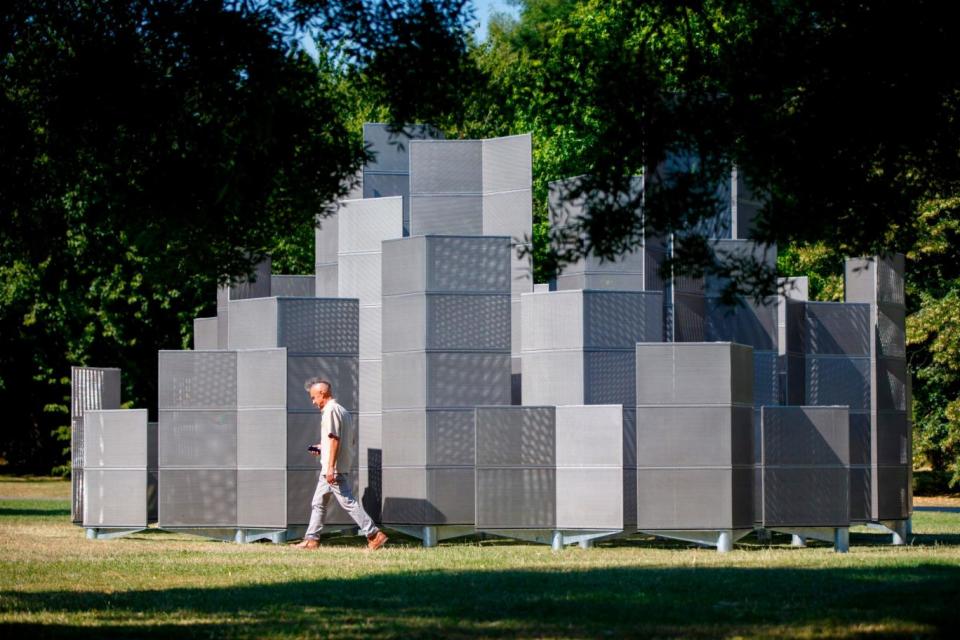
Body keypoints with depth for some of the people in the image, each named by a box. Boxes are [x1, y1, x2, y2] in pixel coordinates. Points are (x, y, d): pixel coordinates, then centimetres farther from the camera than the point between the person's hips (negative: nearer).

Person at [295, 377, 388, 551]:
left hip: (334, 468, -11)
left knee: (348, 502, -9)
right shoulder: (342, 410, 16)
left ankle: (374, 534, -10)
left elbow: (334, 439, -22)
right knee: (318, 503, 14)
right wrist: (323, 447, 23)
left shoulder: (330, 411, -14)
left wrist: (331, 468, -25)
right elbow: (351, 439, 20)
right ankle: (311, 539, 17)